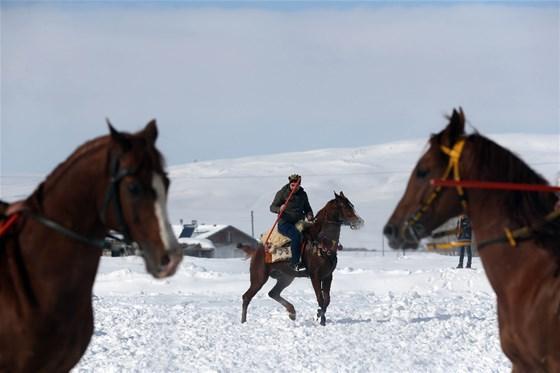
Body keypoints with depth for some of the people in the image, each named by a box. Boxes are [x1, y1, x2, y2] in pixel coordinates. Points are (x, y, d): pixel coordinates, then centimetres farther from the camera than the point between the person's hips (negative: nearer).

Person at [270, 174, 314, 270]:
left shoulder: (302, 194, 13)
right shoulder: (282, 193, 1)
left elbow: (307, 208, 24)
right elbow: (272, 207, -1)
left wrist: (309, 215, 1)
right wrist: (279, 209, -24)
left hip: (299, 222, 5)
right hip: (284, 223, -5)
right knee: (296, 235, -34)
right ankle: (295, 263, -34)